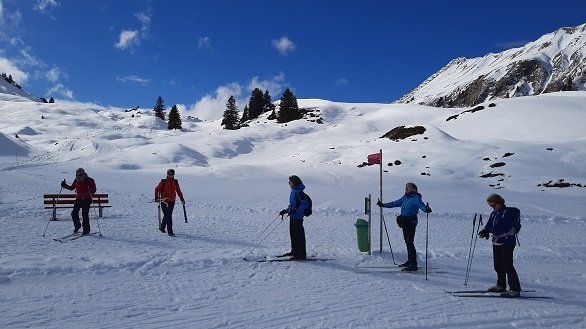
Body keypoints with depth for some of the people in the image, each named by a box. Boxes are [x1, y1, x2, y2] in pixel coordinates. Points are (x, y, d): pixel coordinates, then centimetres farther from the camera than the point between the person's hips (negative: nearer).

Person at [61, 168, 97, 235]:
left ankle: (86, 230, 4)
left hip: (86, 199, -5)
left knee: (85, 214, -8)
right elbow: (72, 188, 21)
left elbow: (93, 189, -13)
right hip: (78, 199, 5)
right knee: (74, 213, -2)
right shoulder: (76, 180, 6)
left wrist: (91, 191, -35)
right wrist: (65, 186, 7)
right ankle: (77, 226, 23)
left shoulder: (89, 180, -9)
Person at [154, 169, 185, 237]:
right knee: (168, 216, -9)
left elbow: (178, 191, 13)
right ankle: (170, 232, -6)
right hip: (164, 202, -5)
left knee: (167, 216, 15)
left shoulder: (175, 182, 6)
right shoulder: (163, 182, -5)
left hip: (172, 202, 5)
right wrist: (156, 197, -7)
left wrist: (182, 199, 9)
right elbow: (157, 189, 2)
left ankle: (162, 227, 36)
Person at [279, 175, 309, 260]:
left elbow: (305, 203, -23)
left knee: (299, 235, -3)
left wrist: (295, 211, -28)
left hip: (297, 217, -10)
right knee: (293, 234, 18)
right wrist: (285, 211, 18)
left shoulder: (298, 192, -18)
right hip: (293, 216, 10)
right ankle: (294, 251, 31)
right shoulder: (293, 191, 12)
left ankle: (301, 255, 3)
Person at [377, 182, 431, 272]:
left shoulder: (416, 198, -11)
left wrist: (426, 209, -50)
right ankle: (410, 261, 25)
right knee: (407, 242, 14)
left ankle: (413, 265, -8)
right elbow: (395, 203, 24)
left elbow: (421, 205, -28)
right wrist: (383, 205, 30)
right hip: (405, 223, 8)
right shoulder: (405, 197, 13)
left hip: (411, 222, -8)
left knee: (410, 242, -10)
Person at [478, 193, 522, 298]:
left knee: (508, 266, -10)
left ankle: (515, 290, -6)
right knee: (498, 265, 14)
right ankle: (501, 285, 29)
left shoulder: (509, 212, -12)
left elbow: (505, 228, -21)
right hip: (497, 242, 8)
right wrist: (485, 230, -14)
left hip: (507, 241, -8)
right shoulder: (494, 214, 12)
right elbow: (488, 225, 10)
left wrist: (490, 230, -24)